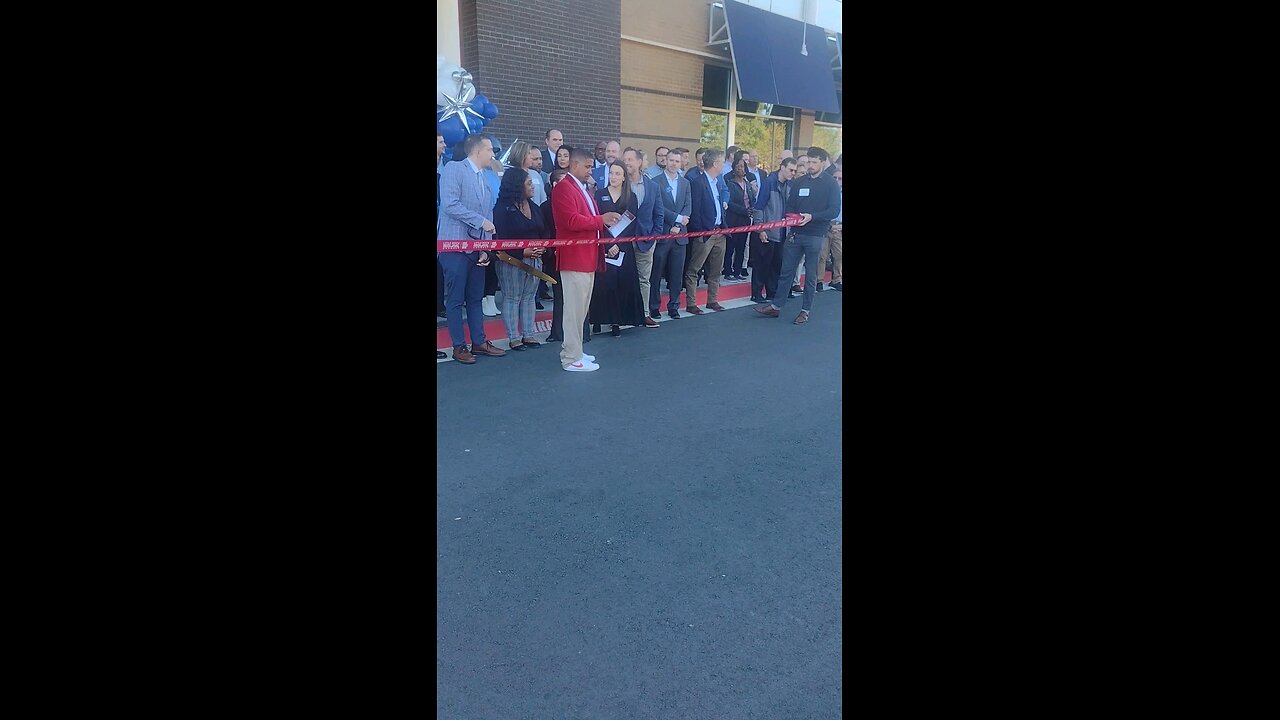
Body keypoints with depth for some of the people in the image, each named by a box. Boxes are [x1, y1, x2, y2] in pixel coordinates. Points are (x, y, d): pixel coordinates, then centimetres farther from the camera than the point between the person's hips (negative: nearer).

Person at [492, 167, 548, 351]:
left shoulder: (535, 207, 12)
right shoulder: (503, 209, -9)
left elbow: (543, 232, 13)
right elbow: (501, 238, -14)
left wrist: (542, 248, -8)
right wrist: (523, 252, -21)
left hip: (535, 259, 7)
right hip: (512, 260, -7)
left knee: (529, 297, 11)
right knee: (512, 298, 0)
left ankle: (528, 335, 17)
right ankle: (513, 338, 5)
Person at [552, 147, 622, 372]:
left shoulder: (583, 189, 22)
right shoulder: (563, 188, -12)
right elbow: (572, 221, -22)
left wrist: (605, 221, 6)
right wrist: (601, 220, -16)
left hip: (588, 256, 10)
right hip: (574, 257, -10)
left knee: (581, 307, 14)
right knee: (575, 307, -7)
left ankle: (572, 350, 24)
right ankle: (572, 358, -1)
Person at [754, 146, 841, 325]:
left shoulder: (830, 184, -1)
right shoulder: (800, 182, 12)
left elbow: (834, 210, -8)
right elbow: (790, 205, 13)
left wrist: (812, 217, -19)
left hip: (815, 235, -4)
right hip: (795, 233, 4)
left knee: (811, 275, 3)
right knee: (786, 270, 5)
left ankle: (805, 310, 13)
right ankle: (776, 306, 12)